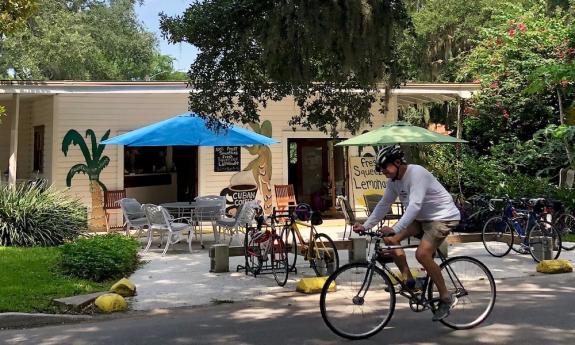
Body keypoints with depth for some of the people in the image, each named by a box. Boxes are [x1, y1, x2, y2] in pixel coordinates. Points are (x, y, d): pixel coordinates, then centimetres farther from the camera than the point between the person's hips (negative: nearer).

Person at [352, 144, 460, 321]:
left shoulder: (416, 173, -26)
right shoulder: (393, 180, 0)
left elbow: (415, 205, -35)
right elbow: (384, 204, 7)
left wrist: (395, 229, -42)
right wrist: (365, 226, 0)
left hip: (444, 217, -9)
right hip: (422, 218, 9)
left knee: (422, 254, -25)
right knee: (390, 239, -4)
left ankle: (446, 298, -9)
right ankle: (408, 280, 6)